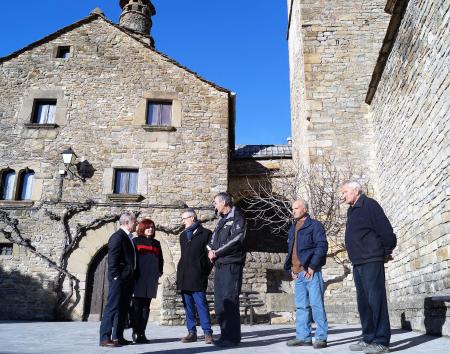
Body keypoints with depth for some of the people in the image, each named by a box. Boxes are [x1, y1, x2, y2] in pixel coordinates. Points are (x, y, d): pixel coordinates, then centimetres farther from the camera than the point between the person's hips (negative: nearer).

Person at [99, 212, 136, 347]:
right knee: (112, 307, -6)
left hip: (127, 279, 10)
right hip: (119, 279, -10)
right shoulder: (117, 236, -12)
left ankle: (118, 337, 17)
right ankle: (105, 338, -2)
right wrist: (116, 276, -19)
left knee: (123, 308, 11)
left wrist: (130, 277, 16)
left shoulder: (128, 237, 17)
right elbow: (112, 259, -18)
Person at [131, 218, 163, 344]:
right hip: (138, 278, -4)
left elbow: (160, 259, 21)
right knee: (137, 306, -3)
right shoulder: (136, 241, 4)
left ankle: (142, 333, 12)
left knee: (146, 307, 7)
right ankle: (136, 333, 3)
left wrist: (159, 272, 8)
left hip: (151, 279, 5)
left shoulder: (156, 243, 18)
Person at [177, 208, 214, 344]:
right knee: (188, 306, 8)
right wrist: (181, 272, 15)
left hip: (197, 277, -6)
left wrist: (206, 270, -5)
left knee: (201, 305, -6)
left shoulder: (206, 233, -2)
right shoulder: (183, 235, 17)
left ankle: (207, 333, 1)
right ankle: (192, 332, 15)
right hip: (184, 277, 6)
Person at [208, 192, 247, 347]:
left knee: (230, 302, -6)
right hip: (219, 265, 8)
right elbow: (213, 238, 17)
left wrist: (217, 252, -12)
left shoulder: (237, 217, -5)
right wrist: (211, 250, -5)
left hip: (231, 265, -8)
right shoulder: (221, 219, 20)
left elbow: (236, 240, -17)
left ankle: (232, 337, 2)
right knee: (219, 303, 10)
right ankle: (225, 335, 19)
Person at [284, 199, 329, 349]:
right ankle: (303, 336, 17)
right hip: (298, 273, 7)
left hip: (311, 272, -7)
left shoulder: (314, 225, -4)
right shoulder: (292, 228, 18)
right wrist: (290, 269, 11)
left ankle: (321, 337, 5)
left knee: (317, 305, -3)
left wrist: (312, 267, -16)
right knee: (301, 306, 10)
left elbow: (322, 246, -13)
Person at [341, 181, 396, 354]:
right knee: (363, 302, 10)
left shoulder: (369, 205, -8)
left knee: (376, 300, -7)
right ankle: (368, 339, 17)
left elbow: (386, 230, -12)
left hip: (371, 261, -9)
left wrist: (387, 251, -1)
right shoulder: (351, 210, 19)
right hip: (357, 263, 9)